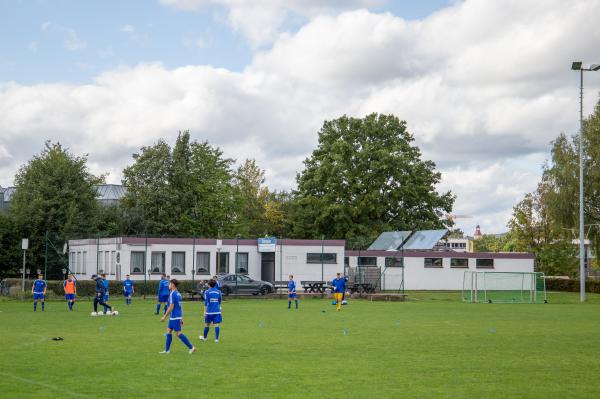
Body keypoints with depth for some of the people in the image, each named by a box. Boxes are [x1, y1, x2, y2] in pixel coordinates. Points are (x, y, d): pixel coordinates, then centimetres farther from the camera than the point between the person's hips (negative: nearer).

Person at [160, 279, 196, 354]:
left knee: (178, 333, -7)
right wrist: (181, 318, 20)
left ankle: (191, 347, -7)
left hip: (174, 317, -9)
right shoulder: (178, 294, 12)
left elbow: (171, 307, -19)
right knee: (168, 331, 14)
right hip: (178, 316, 9)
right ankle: (166, 350, 16)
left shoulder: (172, 294, -16)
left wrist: (164, 316, -14)